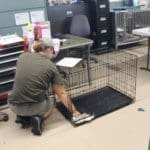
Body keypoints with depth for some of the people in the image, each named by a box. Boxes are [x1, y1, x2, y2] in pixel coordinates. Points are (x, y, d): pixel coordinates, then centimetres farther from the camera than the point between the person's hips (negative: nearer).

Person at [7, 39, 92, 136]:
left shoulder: (23, 56, 5)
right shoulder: (51, 66, -1)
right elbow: (62, 93, 0)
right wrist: (74, 112, 9)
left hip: (14, 106, 3)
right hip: (35, 106, -3)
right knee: (50, 105, 32)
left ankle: (23, 116, 15)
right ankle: (39, 119, 1)